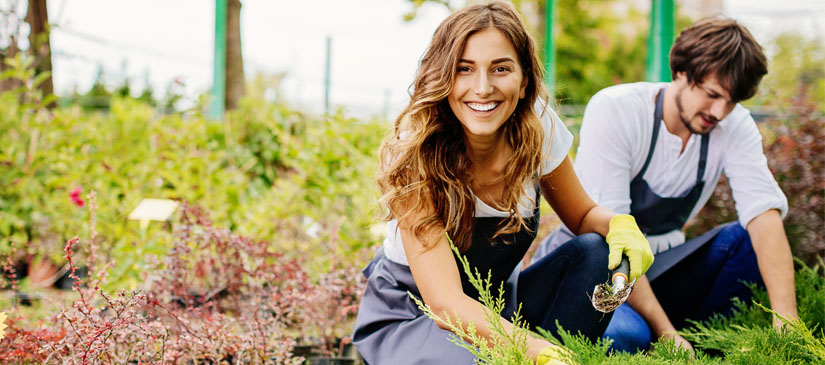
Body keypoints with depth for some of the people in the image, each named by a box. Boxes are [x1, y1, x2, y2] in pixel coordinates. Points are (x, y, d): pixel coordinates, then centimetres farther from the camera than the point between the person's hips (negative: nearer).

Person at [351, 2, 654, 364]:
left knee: (595, 251, -20)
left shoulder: (539, 128, -14)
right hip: (409, 317, -5)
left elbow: (582, 215, 5)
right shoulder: (416, 156, -27)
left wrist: (620, 225, -21)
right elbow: (446, 303, -34)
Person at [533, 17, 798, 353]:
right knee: (624, 334, -37)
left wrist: (786, 318, -33)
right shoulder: (614, 110, -20)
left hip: (660, 269, 5)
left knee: (749, 241, -20)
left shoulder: (735, 126, -5)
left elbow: (764, 213, -17)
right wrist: (665, 332, -31)